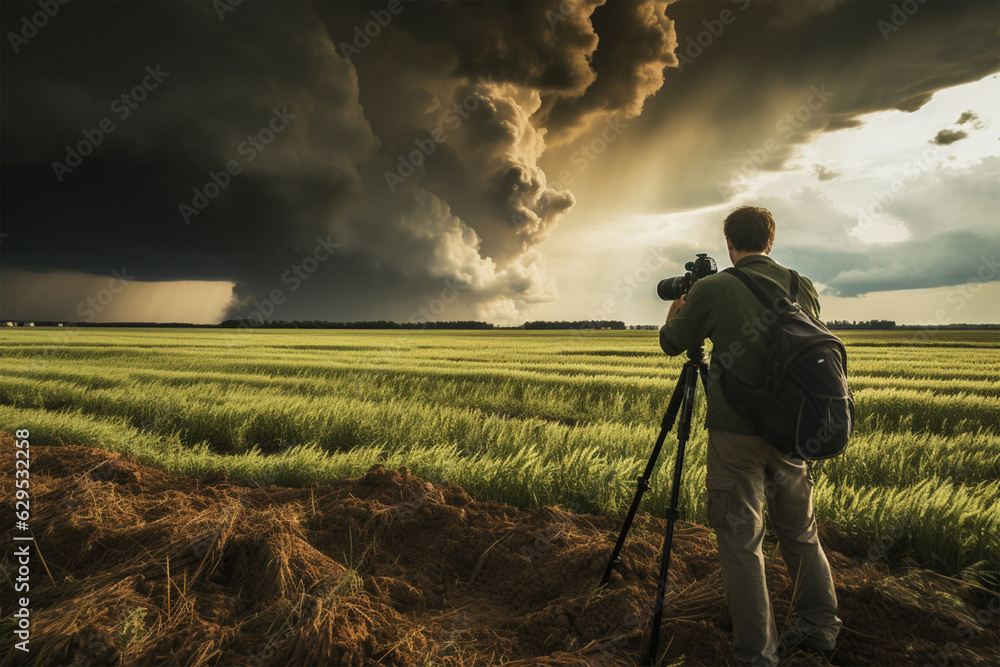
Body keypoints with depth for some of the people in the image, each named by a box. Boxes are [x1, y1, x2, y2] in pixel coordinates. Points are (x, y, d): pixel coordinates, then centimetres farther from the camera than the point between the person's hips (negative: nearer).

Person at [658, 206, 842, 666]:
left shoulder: (712, 290, -11)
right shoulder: (803, 288, 3)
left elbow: (671, 344, 3)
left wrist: (677, 310, 23)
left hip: (736, 434, -5)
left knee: (741, 542, 5)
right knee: (800, 533, 21)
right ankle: (821, 630, 34)